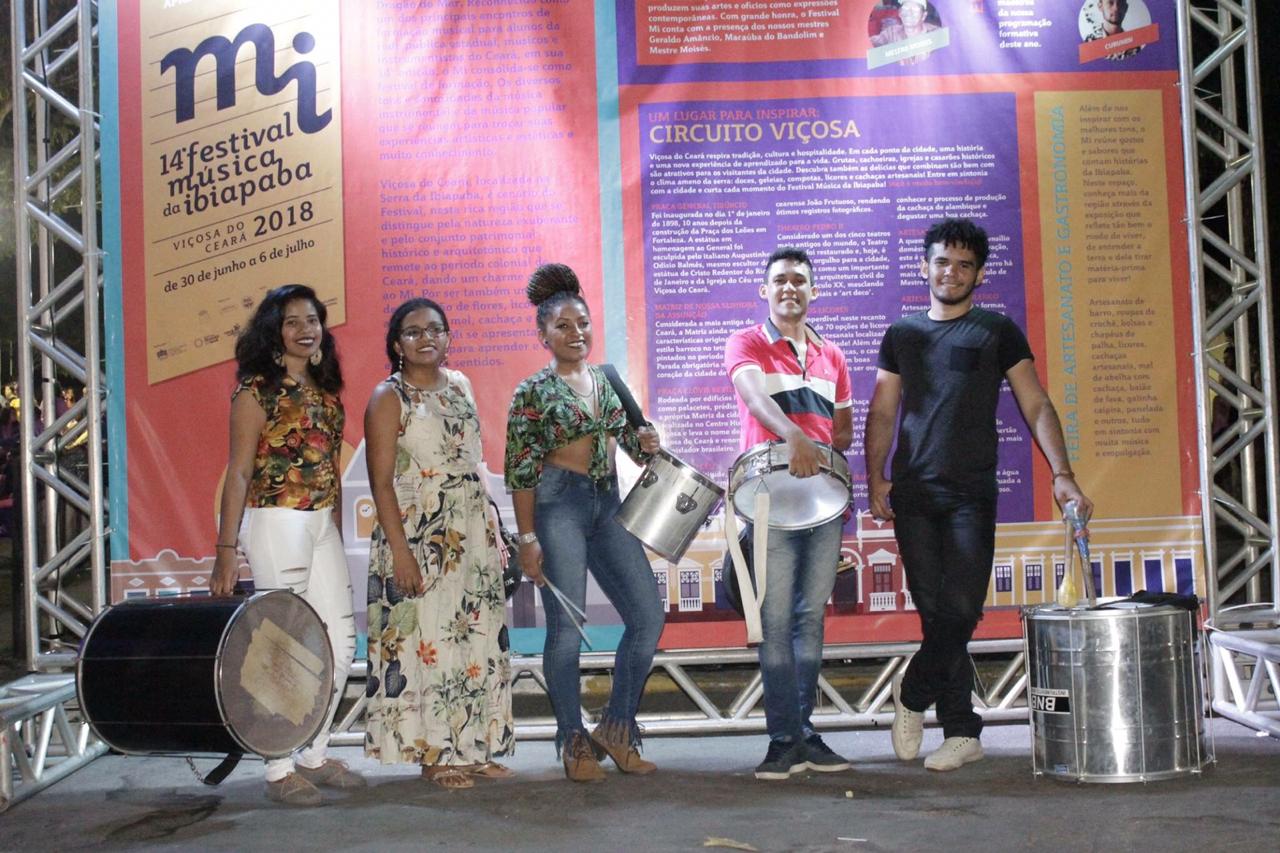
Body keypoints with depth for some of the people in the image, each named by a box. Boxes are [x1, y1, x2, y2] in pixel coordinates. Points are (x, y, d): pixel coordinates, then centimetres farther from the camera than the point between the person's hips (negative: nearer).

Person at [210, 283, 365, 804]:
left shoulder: (325, 389, 12)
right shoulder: (257, 391, -8)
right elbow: (238, 473, -11)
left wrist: (336, 528, 13)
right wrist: (226, 552, -15)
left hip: (323, 524, 8)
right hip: (275, 522, -7)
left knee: (340, 641, 9)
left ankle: (315, 755, 23)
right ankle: (280, 770, 9)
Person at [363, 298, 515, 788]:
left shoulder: (459, 386, 13)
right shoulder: (389, 398, -6)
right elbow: (381, 481, -11)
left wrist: (493, 531, 13)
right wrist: (400, 551, -18)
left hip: (473, 533, 6)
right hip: (419, 535, -6)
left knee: (477, 639, 8)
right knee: (427, 638, -3)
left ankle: (474, 747, 17)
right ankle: (434, 755, 7)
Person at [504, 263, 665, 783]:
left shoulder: (607, 379, 13)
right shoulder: (533, 392, -4)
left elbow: (625, 435, 22)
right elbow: (521, 470, -7)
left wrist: (644, 443, -2)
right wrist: (527, 537, -12)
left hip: (608, 504, 6)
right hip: (559, 505, -6)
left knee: (648, 616, 1)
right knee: (566, 628, -4)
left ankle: (616, 728, 15)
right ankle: (574, 744, 10)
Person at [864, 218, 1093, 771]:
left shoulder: (998, 332, 7)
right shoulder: (902, 334, 14)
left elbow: (1035, 405, 1)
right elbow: (882, 412, 12)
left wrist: (1061, 473, -12)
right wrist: (875, 478, -1)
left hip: (972, 493, -2)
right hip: (912, 493, 2)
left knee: (961, 610, -10)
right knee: (936, 612, 0)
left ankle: (913, 693, 14)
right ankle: (962, 732, 8)